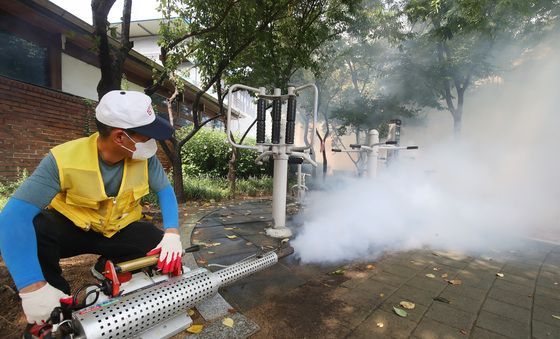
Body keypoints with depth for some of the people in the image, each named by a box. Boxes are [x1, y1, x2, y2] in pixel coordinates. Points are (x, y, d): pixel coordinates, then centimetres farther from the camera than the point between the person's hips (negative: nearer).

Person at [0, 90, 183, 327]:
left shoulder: (145, 157, -19)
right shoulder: (64, 159, -28)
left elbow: (164, 190, -8)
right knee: (27, 229, -33)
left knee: (167, 251, -21)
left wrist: (172, 233, -25)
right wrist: (33, 287, -39)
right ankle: (59, 304, -7)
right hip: (70, 227, -1)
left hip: (119, 230, 2)